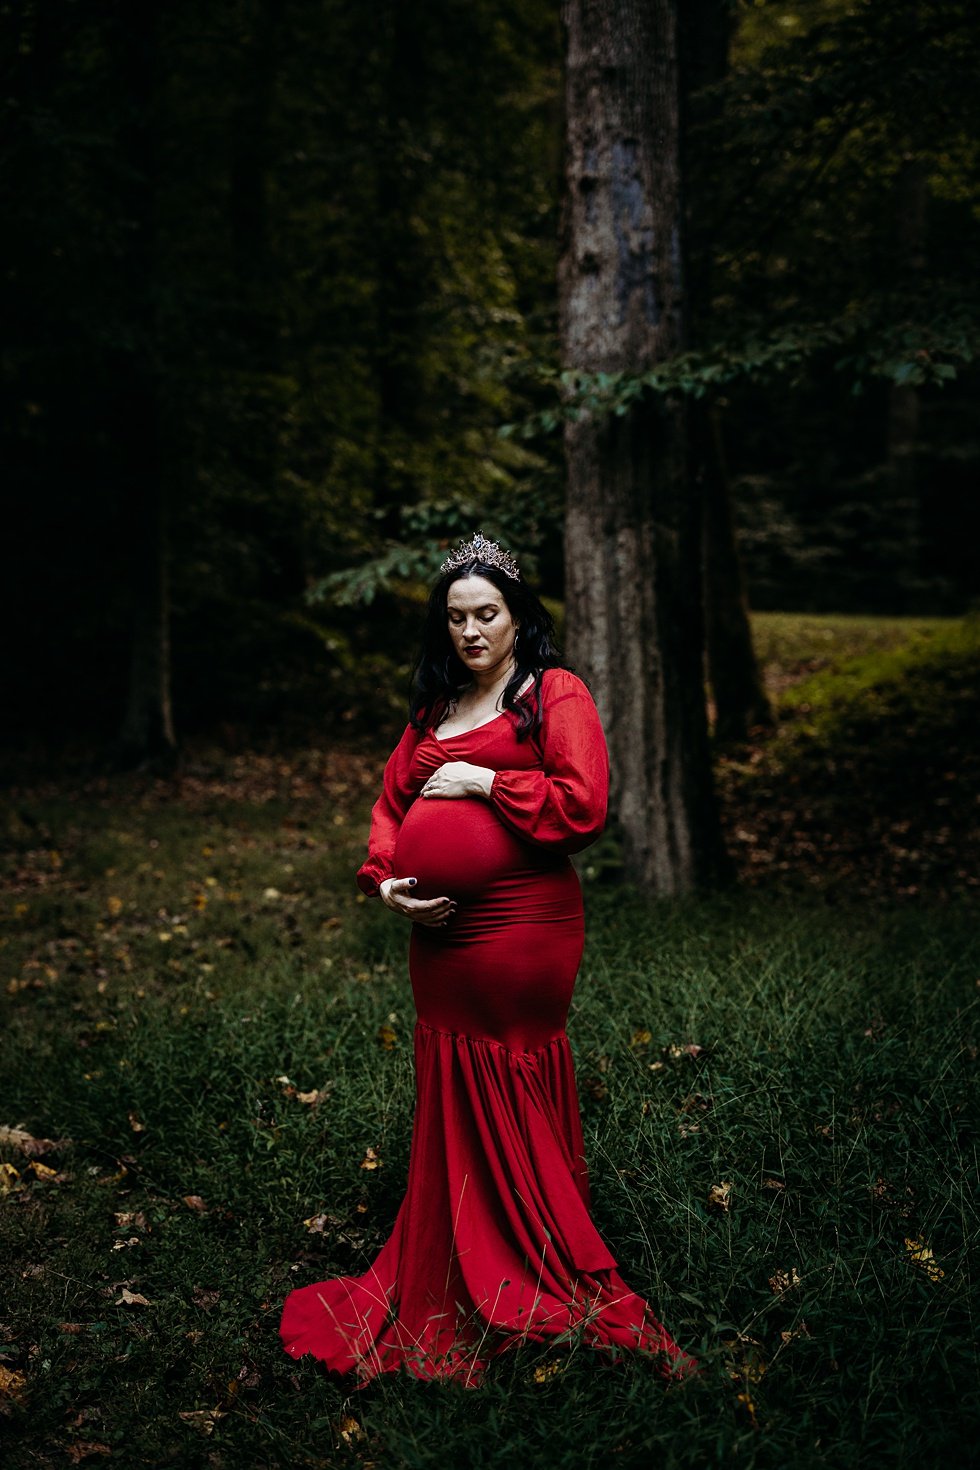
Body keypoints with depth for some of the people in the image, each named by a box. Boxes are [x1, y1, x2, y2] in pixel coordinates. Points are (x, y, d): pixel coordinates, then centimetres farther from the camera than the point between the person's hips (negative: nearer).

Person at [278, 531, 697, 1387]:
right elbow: (392, 800, 19)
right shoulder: (435, 708, 17)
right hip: (438, 933, 6)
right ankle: (455, 1290, 24)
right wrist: (385, 880, 2)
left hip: (522, 925, -6)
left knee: (514, 1109, 0)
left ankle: (549, 1288, 16)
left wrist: (482, 782, -11)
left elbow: (585, 805, -14)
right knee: (450, 1104, 11)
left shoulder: (555, 693, -3)